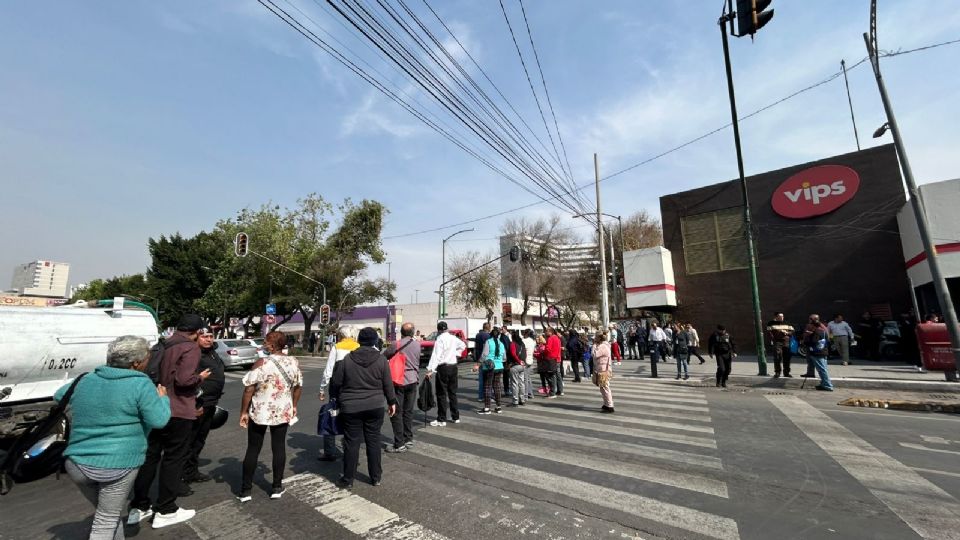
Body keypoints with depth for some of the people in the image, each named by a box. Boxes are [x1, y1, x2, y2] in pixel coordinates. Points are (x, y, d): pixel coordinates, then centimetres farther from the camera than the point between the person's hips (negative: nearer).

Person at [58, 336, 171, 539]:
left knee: (107, 513, 24)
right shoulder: (141, 384, -16)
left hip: (77, 463, 6)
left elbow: (59, 396, 24)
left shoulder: (86, 380, 4)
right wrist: (163, 399, 1)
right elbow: (158, 421, -15)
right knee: (107, 520, 10)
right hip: (118, 465, -6)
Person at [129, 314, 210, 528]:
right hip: (177, 412, -8)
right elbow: (183, 379, -24)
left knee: (150, 456, 18)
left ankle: (139, 507, 27)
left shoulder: (163, 346, 9)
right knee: (174, 458, 5)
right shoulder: (190, 348, -16)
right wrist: (200, 377, -6)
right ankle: (165, 511, 14)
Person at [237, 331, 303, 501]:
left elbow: (249, 389, -15)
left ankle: (245, 490, 20)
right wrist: (294, 406, 17)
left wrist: (244, 412, -4)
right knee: (279, 448, 12)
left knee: (253, 450, 12)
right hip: (283, 412, 3)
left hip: (259, 412, -3)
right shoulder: (293, 362, -4)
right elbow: (298, 386, 5)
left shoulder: (262, 363, -17)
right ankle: (277, 487, 20)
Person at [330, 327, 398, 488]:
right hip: (375, 407, 1)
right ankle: (376, 477, 22)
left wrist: (335, 399, 18)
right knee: (373, 441, 11)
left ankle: (348, 479, 21)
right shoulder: (381, 359, -5)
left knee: (352, 442, 10)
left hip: (351, 407, -1)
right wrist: (392, 402, 11)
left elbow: (336, 383, 1)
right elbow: (388, 384, -1)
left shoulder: (346, 359, -5)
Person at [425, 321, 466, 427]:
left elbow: (436, 355, -22)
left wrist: (430, 369, -25)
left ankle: (441, 420, 3)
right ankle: (455, 417, 23)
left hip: (443, 367, -7)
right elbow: (463, 345, 24)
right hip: (453, 367, 7)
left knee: (441, 394, 0)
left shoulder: (440, 339, -14)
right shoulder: (453, 338, 7)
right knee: (453, 392, 15)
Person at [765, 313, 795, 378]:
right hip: (777, 343, -4)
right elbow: (769, 333, -2)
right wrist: (770, 341, -11)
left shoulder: (786, 323, 16)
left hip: (786, 343, 4)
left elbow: (792, 332, 13)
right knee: (777, 358, -9)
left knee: (786, 358, 7)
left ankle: (786, 372, 19)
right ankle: (777, 372, -1)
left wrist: (786, 332, -8)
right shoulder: (771, 324, 4)